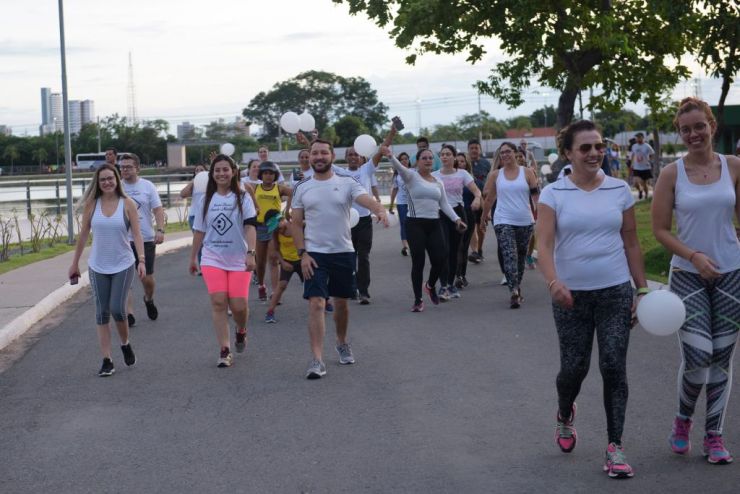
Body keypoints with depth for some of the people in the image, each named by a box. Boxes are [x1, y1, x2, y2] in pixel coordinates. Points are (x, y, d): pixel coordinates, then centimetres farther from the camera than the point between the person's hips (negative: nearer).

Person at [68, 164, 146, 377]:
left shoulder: (127, 204, -4)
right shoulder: (91, 205, 1)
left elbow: (136, 234, -7)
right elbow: (83, 235, 7)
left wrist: (141, 260, -18)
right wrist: (75, 263, 9)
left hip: (123, 265, -2)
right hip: (98, 267, 2)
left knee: (117, 309, -10)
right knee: (102, 313, 2)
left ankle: (125, 344, 19)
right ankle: (106, 360, 7)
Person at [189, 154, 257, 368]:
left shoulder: (243, 198, -1)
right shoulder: (206, 200, 8)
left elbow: (250, 227, -11)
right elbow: (199, 231, 15)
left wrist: (250, 253, -24)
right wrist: (192, 258, 18)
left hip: (238, 260, -2)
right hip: (212, 259, 2)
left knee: (239, 306, -5)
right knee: (218, 302, -11)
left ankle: (241, 331, 29)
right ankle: (224, 350, -6)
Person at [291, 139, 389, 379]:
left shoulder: (347, 183, -1)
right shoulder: (302, 188, 3)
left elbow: (367, 200, -18)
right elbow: (296, 224, 4)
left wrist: (380, 209, -42)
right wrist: (302, 253, -7)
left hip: (344, 252, 1)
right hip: (315, 254, -1)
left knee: (341, 303, 16)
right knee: (316, 304, -12)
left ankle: (342, 343, 41)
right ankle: (317, 360, -14)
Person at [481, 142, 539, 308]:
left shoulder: (527, 172, 3)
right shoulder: (495, 175, 5)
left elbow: (536, 194, 0)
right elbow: (489, 198, 11)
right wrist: (484, 216, 15)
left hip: (525, 221, 2)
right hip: (503, 221, -2)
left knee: (521, 257, 13)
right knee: (509, 256, -16)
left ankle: (516, 287, 29)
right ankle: (514, 291, -24)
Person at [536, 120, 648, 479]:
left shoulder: (620, 190, 3)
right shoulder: (553, 194, -4)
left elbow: (631, 244, 8)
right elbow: (544, 245, -13)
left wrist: (643, 290, 5)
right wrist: (553, 282, -31)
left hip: (616, 292, 1)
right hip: (571, 295, -1)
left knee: (613, 367, -4)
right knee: (574, 367, 5)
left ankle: (614, 447, 5)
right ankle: (564, 416, 38)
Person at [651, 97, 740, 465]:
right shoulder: (672, 174, -3)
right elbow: (660, 229, -2)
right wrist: (694, 256, -14)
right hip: (688, 275, -2)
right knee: (697, 358, -11)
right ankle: (683, 420, 17)